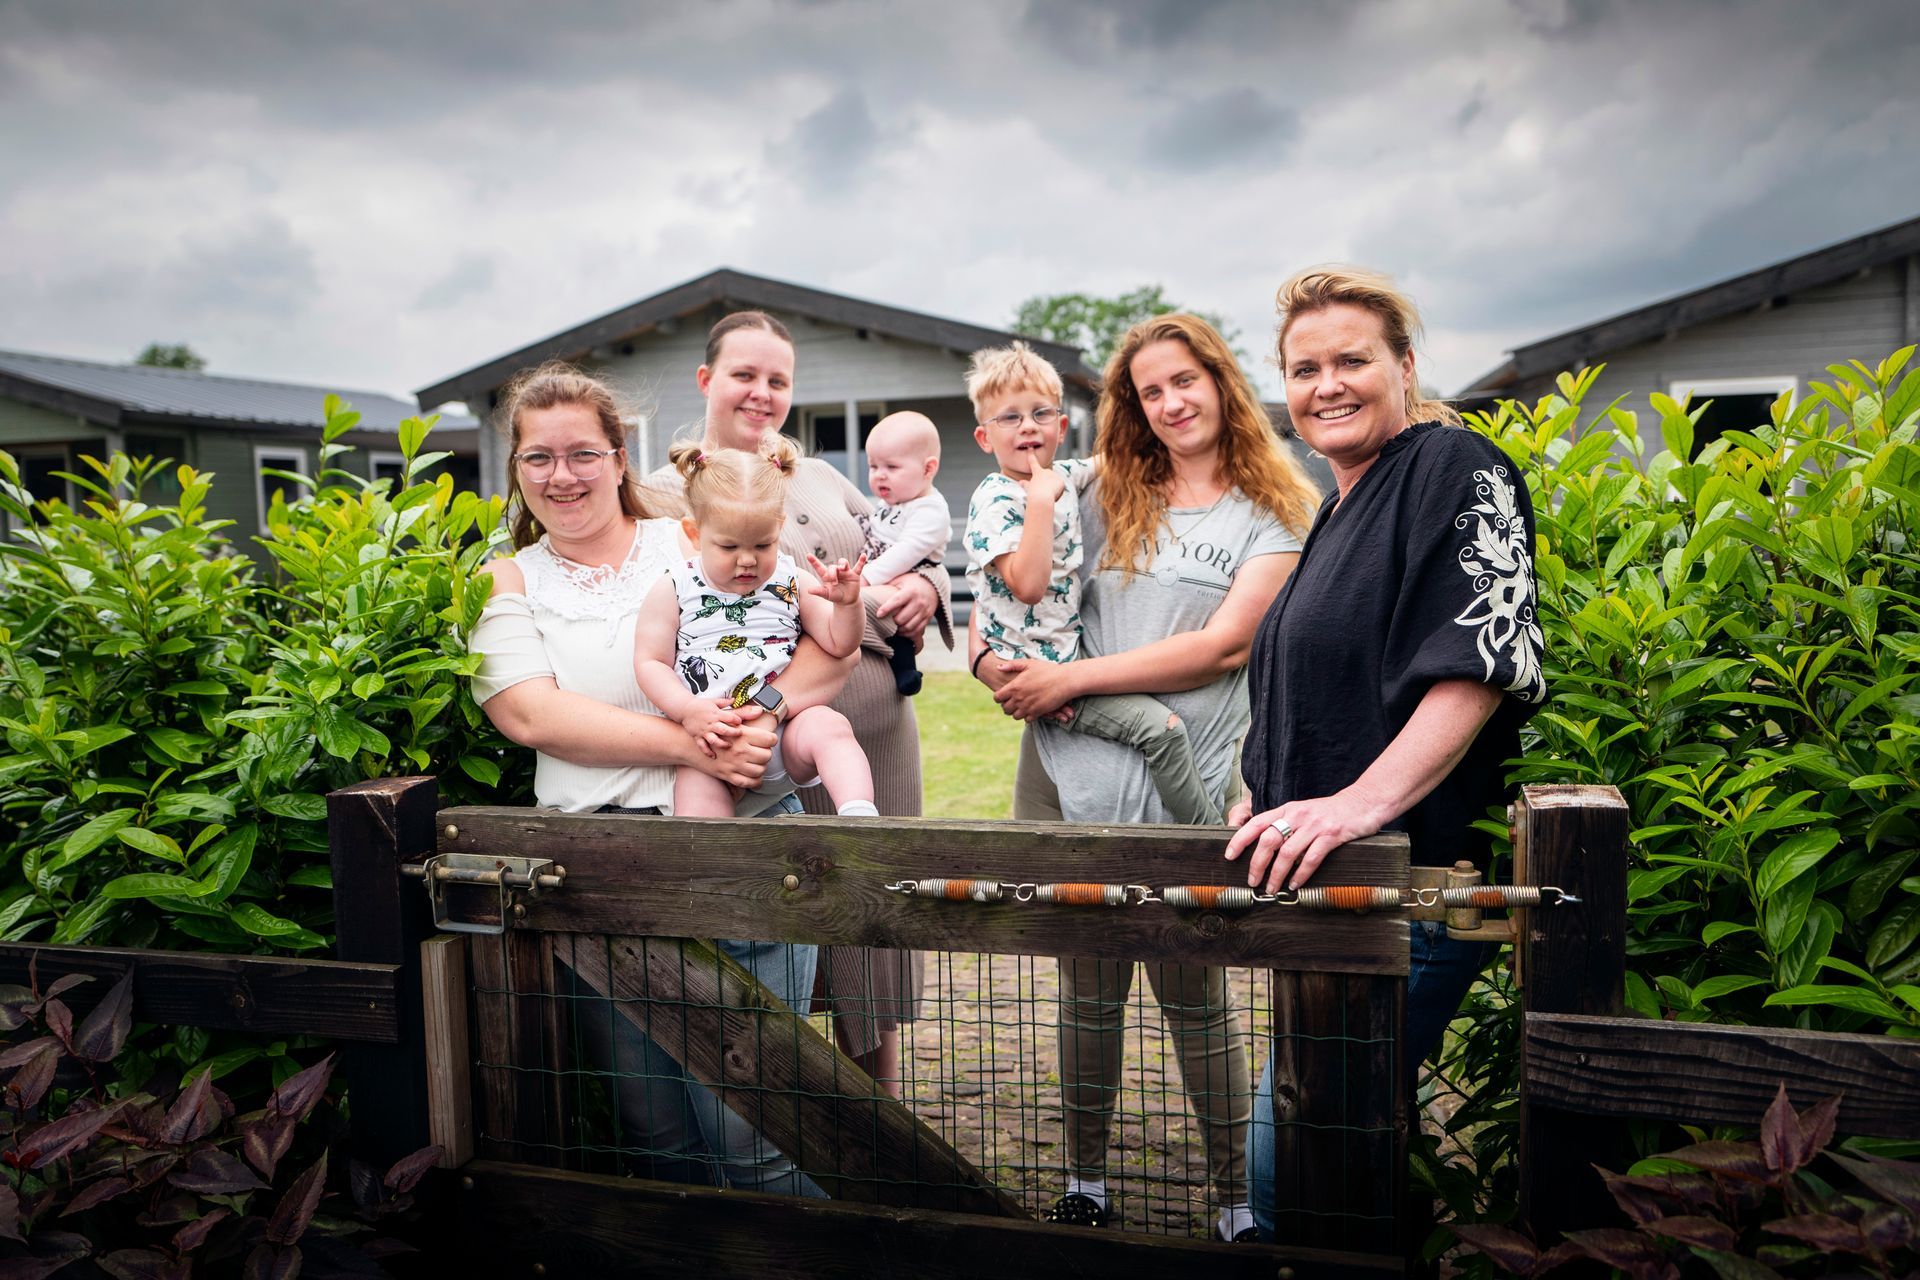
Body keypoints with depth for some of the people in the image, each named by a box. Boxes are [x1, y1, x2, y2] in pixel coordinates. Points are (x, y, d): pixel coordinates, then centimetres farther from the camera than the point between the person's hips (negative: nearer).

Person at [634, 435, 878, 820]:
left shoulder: (793, 583, 7)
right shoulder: (673, 592, 4)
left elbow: (839, 644, 8)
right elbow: (650, 662, 3)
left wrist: (846, 603, -14)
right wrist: (688, 709, -14)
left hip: (785, 730, 1)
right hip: (710, 740, 0)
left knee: (829, 726, -28)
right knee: (696, 788, -26)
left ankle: (859, 812, -37)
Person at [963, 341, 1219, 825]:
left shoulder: (1062, 475, 7)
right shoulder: (996, 501, -17)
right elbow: (1028, 585, -30)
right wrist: (1041, 500, -30)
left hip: (1072, 651, 10)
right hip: (1039, 666, -10)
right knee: (1161, 726, -18)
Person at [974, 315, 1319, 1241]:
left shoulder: (1274, 513, 2)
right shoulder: (1107, 497, 13)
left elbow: (1225, 645, -10)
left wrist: (1070, 677, -13)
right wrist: (994, 657, -7)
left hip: (1183, 783, -3)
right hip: (1070, 772, 3)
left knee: (1192, 994, 4)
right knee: (1090, 987, 11)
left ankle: (1238, 1200, 21)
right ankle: (1084, 1179, 28)